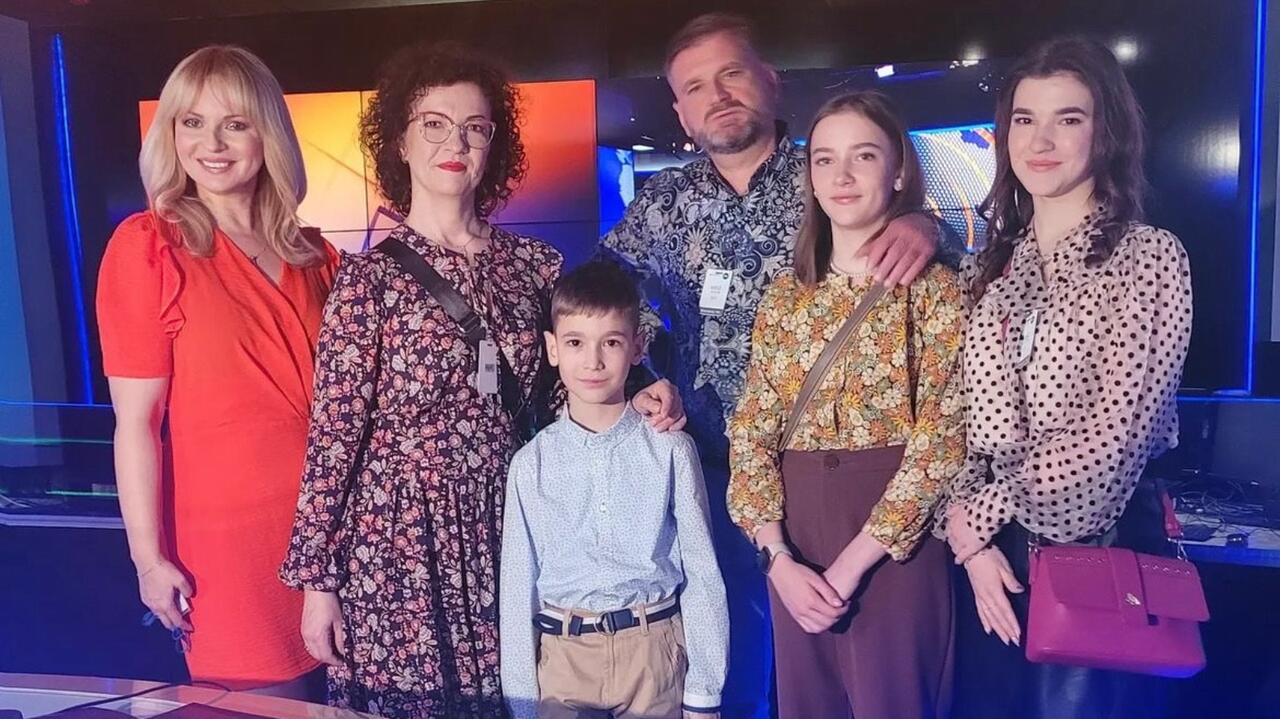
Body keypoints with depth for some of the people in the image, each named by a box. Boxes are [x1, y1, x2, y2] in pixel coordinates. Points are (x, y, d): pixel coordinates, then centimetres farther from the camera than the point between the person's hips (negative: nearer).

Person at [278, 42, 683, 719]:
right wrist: (317, 581, -8)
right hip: (399, 543, -3)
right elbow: (332, 434, -8)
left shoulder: (534, 263, 4)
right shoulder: (370, 276, -7)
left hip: (503, 535, 3)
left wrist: (637, 400, -7)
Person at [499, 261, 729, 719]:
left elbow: (701, 573, -3)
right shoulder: (531, 463, -3)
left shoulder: (671, 451, -6)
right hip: (562, 657, 1)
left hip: (654, 652, 0)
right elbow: (518, 586, 2)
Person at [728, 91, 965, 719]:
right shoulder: (784, 297, 7)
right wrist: (778, 558, -8)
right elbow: (751, 432, 4)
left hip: (895, 545, -3)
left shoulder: (934, 289, -4)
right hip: (796, 549, 4)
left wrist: (851, 564, -14)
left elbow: (941, 439, -11)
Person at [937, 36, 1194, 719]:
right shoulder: (994, 264, 6)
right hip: (993, 550, 5)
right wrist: (969, 532, -7)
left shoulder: (1148, 256, -8)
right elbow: (968, 418, 5)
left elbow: (1117, 433, -16)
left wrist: (980, 513, -11)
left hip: (1100, 548, -4)